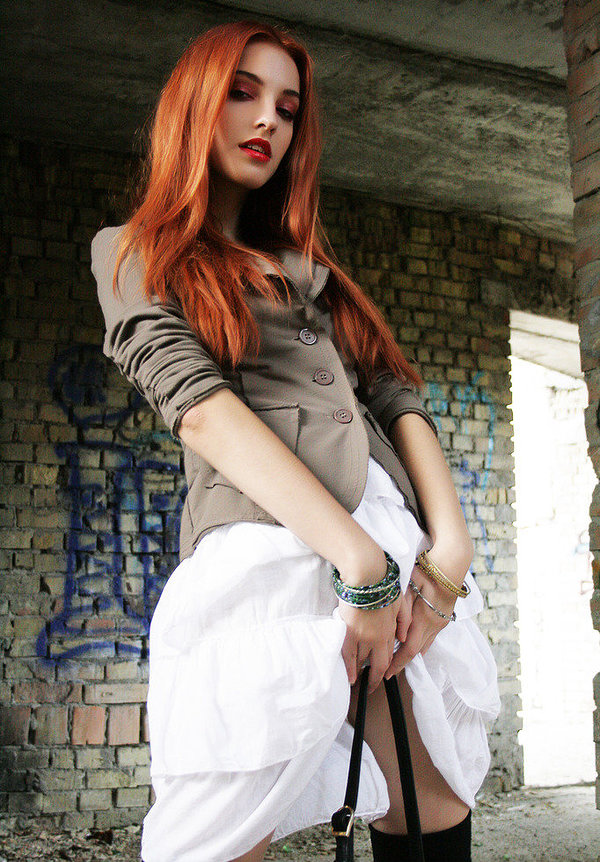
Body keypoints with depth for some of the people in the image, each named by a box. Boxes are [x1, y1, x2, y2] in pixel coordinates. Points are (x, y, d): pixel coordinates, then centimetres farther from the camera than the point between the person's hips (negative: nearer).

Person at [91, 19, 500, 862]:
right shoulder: (135, 254, 11)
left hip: (396, 545, 6)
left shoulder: (308, 262, 28)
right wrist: (360, 562, -17)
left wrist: (451, 545, -4)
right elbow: (202, 407, -6)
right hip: (273, 547, -5)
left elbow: (397, 397, 16)